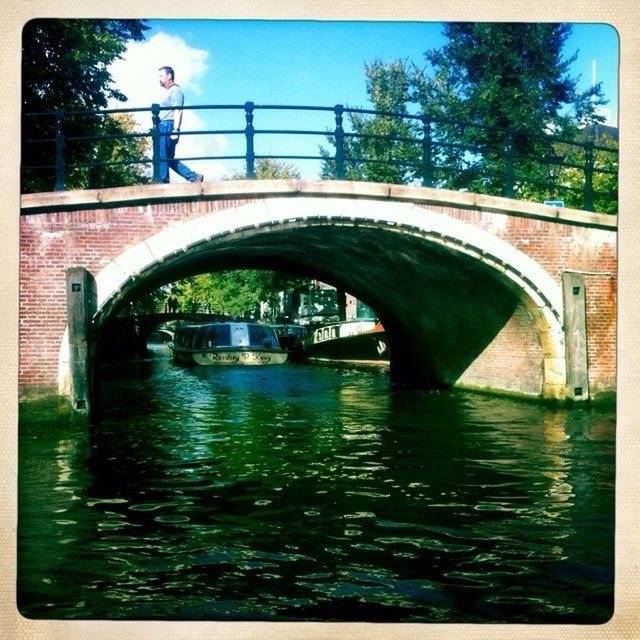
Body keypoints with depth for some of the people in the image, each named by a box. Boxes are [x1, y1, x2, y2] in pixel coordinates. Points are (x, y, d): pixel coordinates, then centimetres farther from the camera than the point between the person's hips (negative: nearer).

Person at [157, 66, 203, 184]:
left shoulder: (175, 90, -4)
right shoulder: (167, 91, 26)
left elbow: (178, 111, -15)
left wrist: (176, 130, -24)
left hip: (168, 127, -10)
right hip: (163, 127, 10)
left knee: (162, 157, -10)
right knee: (170, 159, 9)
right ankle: (194, 177, 10)